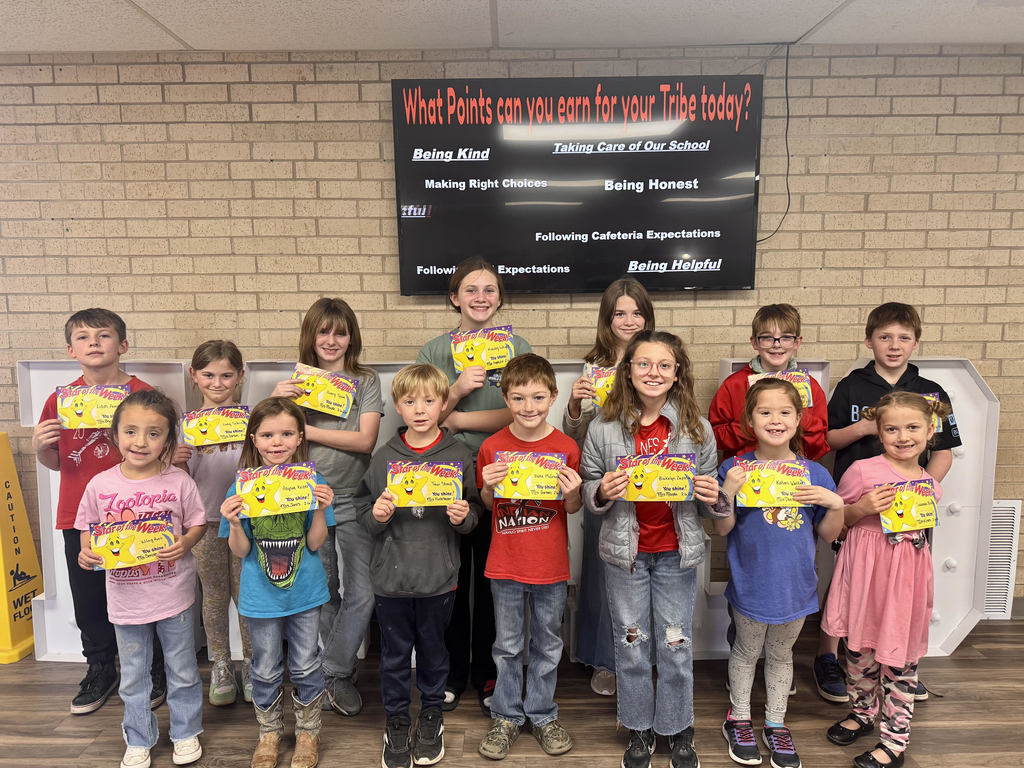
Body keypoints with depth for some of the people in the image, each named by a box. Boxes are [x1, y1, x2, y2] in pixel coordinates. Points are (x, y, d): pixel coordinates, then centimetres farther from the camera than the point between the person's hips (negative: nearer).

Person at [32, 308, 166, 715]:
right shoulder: (59, 401, 4)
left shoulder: (143, 395, -6)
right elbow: (55, 463, 13)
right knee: (88, 602, 14)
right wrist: (39, 446, -7)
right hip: (79, 518, 3)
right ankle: (101, 670, 36)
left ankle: (152, 672, 28)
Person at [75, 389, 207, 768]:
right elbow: (88, 530, 5)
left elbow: (197, 524, -3)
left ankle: (186, 733, 37)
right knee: (133, 677, 19)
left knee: (182, 671, 16)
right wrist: (86, 553, -15)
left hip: (174, 594, -1)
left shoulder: (178, 482, -13)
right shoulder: (100, 485, -8)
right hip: (125, 596, 2)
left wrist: (184, 544, -23)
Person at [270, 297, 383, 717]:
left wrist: (306, 430, -13)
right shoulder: (297, 382, 5)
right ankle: (341, 673, 29)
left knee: (362, 593, -3)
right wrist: (275, 402, -16)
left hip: (354, 499, -1)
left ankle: (332, 673, 15)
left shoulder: (366, 381, 0)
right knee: (322, 593, 12)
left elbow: (365, 440, -12)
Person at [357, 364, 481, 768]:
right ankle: (396, 723, 35)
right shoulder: (383, 457, -1)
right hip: (391, 575, 1)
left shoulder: (459, 456, -3)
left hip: (439, 577, 0)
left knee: (433, 651, 16)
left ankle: (431, 717, 39)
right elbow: (365, 512, 4)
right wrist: (376, 515, -17)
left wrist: (463, 516, -19)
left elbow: (474, 513, 2)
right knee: (394, 655, 14)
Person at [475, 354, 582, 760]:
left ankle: (542, 715, 36)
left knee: (547, 646, 16)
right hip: (505, 565, 0)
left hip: (551, 567, 0)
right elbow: (487, 504, 5)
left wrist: (573, 493, -20)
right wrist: (488, 487, -16)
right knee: (507, 646, 15)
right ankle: (506, 716, 34)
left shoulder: (566, 447, -7)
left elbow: (573, 509, 2)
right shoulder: (492, 447, -7)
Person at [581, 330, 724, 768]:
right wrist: (603, 491, -20)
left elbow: (708, 497, 6)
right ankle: (639, 730, 34)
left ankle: (678, 729, 35)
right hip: (625, 551, 0)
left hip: (676, 551, 0)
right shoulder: (604, 428, -6)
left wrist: (711, 496, -17)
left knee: (676, 646, 12)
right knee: (631, 644, 13)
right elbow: (587, 491, 1)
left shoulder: (697, 428, -4)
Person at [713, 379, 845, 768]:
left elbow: (828, 533, 1)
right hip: (750, 582, -2)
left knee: (781, 654, 21)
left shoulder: (814, 474, -5)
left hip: (794, 583, 2)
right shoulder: (735, 469, -12)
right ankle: (739, 719, 38)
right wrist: (727, 494, -26)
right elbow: (722, 529, -10)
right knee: (746, 651, 16)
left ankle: (776, 725, 40)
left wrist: (835, 504, -17)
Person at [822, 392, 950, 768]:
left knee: (900, 653, 9)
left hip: (908, 570, 2)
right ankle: (863, 712, 38)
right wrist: (863, 508, -18)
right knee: (860, 646, 13)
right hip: (865, 568, -2)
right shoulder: (862, 470, -10)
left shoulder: (930, 484, 3)